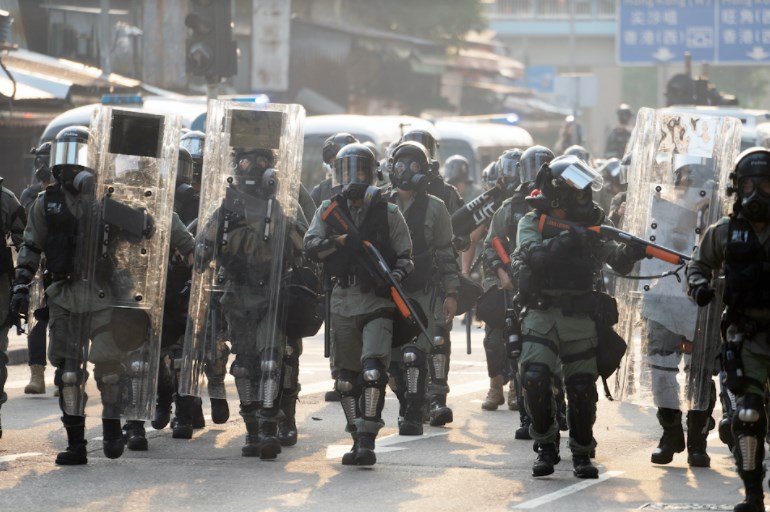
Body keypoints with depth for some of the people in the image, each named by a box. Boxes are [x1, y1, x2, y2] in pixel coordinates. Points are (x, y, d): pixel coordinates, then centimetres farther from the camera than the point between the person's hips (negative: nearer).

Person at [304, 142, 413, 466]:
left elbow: (405, 255, 4)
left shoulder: (387, 213, 3)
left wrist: (396, 275, -16)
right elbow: (311, 247, -1)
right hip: (343, 301, 4)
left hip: (377, 301, -4)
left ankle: (367, 443, -18)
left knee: (373, 371, -18)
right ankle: (358, 441, 20)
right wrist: (341, 240, -16)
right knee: (347, 376, 9)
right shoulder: (329, 210, 10)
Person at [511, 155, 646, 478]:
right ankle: (546, 447, -1)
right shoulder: (531, 222, 1)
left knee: (582, 386, 2)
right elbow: (534, 252, -19)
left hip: (579, 318, 2)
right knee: (535, 377, -17)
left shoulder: (586, 224, 8)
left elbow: (615, 260, 0)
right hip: (541, 314, -2)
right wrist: (566, 241, -30)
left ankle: (582, 454, 18)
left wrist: (630, 252, -21)